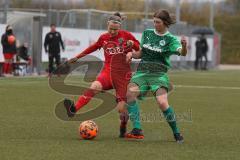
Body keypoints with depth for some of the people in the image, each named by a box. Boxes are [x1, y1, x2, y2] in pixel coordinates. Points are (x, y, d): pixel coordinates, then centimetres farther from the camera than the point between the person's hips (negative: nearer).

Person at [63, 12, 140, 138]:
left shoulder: (126, 35, 2)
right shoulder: (104, 38, 9)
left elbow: (140, 49, 9)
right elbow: (93, 47, 26)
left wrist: (132, 44, -13)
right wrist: (77, 57, 30)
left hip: (123, 75, -1)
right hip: (108, 72, 2)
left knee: (121, 108, -6)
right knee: (94, 86, -32)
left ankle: (123, 128, 25)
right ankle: (73, 109, -48)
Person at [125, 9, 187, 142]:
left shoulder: (170, 39, 0)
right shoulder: (147, 33, 14)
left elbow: (182, 53, -18)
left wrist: (184, 46, -40)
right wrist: (132, 54, 1)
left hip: (159, 74, -4)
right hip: (142, 71, 4)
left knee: (162, 103, -24)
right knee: (130, 93, -24)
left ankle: (176, 133, -4)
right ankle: (137, 130, -24)